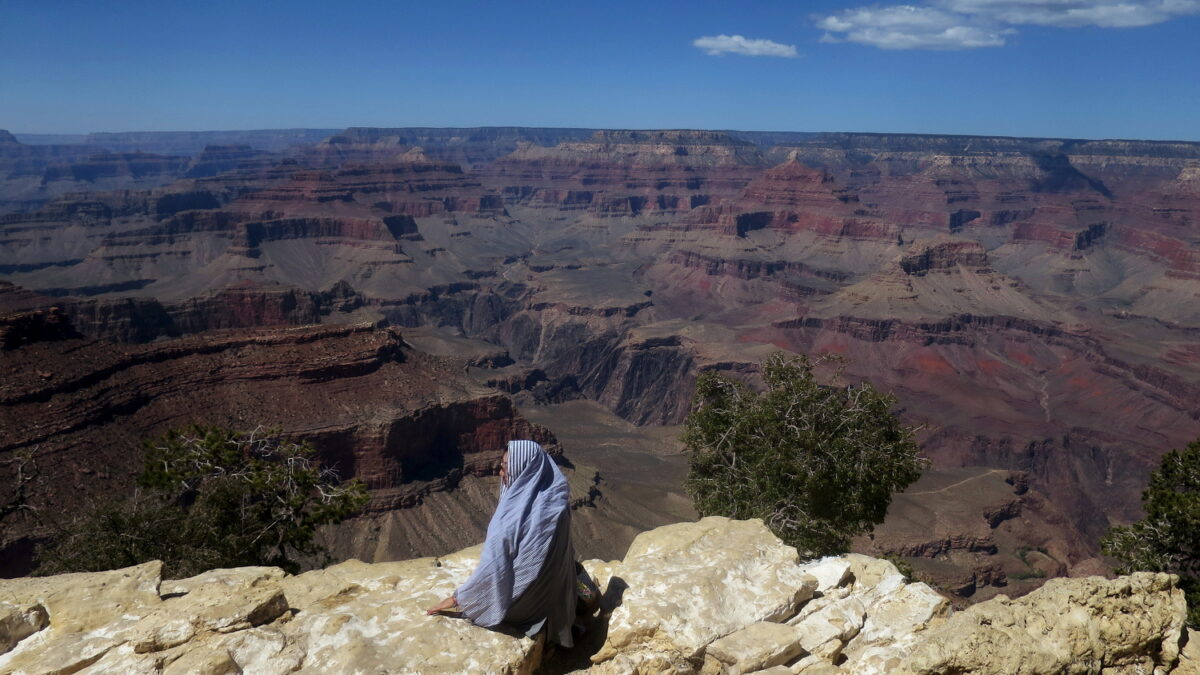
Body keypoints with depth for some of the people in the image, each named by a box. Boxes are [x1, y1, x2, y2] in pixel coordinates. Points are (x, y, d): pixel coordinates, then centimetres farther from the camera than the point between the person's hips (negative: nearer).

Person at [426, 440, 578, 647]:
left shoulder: (511, 517, -33)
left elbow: (492, 569, -25)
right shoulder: (556, 500, -13)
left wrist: (456, 599, -11)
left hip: (526, 603, -5)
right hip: (554, 596, 5)